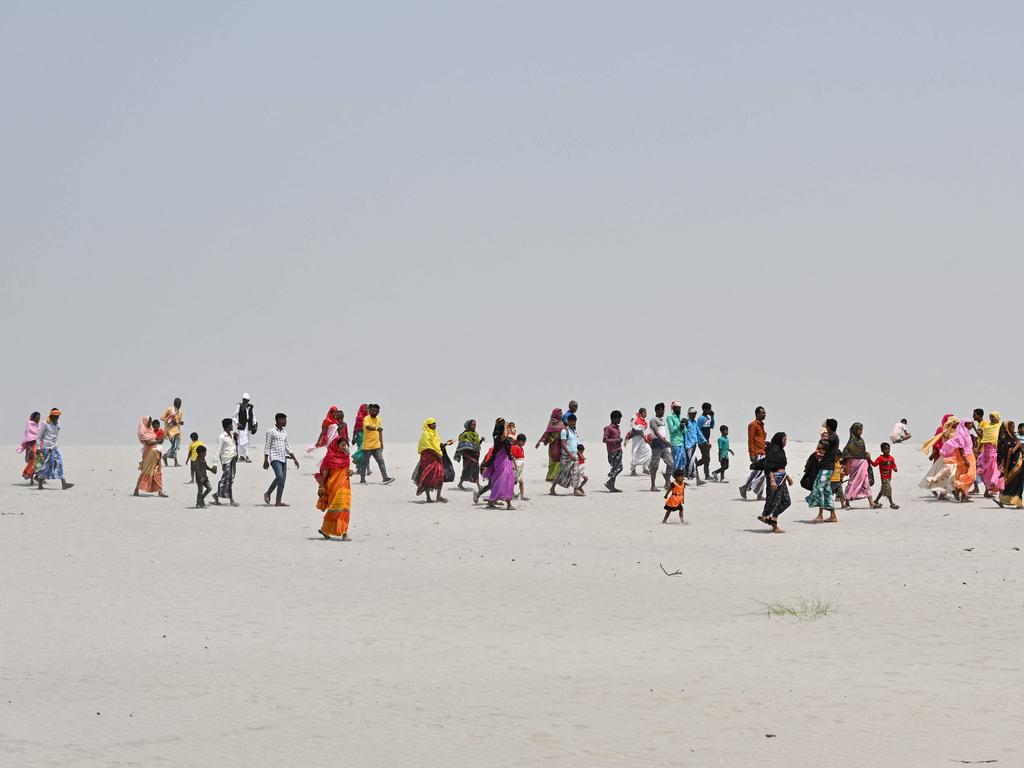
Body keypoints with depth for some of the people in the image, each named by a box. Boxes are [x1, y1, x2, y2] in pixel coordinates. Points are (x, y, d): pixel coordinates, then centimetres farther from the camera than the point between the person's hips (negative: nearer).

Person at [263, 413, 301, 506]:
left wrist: (294, 459, 18)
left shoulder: (284, 433, 17)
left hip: (283, 458, 7)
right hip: (275, 458, -7)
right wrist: (266, 460, -10)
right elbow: (267, 446, -5)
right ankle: (268, 494, -5)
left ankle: (278, 501, 5)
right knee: (280, 476, -21)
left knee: (283, 480, 2)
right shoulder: (271, 431, -4)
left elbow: (287, 447, 22)